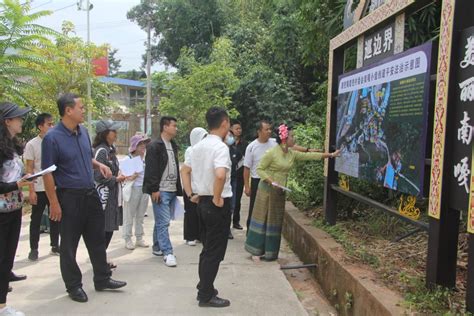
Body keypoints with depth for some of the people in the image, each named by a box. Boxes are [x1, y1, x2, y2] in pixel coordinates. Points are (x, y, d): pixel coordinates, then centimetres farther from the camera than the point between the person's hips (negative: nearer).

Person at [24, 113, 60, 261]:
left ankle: (55, 246, 23)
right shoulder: (32, 145, -6)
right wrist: (31, 190, -11)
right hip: (39, 189, -3)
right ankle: (33, 249, 18)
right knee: (36, 219, 7)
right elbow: (29, 169, -6)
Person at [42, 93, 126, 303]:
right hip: (69, 197, -7)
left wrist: (99, 165, -1)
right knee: (69, 245, 8)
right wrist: (54, 203, -15)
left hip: (91, 194, 7)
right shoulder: (52, 137, -15)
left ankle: (102, 279, 28)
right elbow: (47, 173, -14)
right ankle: (73, 286, 23)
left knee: (97, 239, 14)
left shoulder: (83, 131, 6)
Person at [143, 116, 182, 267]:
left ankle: (157, 247, 27)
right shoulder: (154, 146, -10)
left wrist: (178, 188, 17)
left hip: (172, 191, 8)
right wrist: (154, 190, -18)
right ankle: (167, 253, -2)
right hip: (161, 191, -8)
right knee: (163, 222, -6)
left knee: (162, 221, 15)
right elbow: (151, 170, -14)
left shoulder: (173, 146, 15)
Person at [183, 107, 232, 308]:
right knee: (215, 252, 3)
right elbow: (220, 175, -34)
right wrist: (217, 199, -21)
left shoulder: (198, 146, 8)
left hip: (202, 202, 8)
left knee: (207, 248, 20)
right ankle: (206, 296, 13)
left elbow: (185, 170, 16)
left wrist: (191, 195, 16)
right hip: (218, 205, -8)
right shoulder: (220, 147, -18)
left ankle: (204, 288, 31)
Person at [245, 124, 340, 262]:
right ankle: (256, 251, 9)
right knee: (262, 219, 0)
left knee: (275, 221, 9)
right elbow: (259, 169, -12)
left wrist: (331, 154, 9)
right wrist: (271, 181, -24)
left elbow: (309, 155, 9)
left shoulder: (292, 154, 6)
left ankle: (270, 252, 19)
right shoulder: (272, 153, -15)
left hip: (280, 192, 7)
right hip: (267, 189, -7)